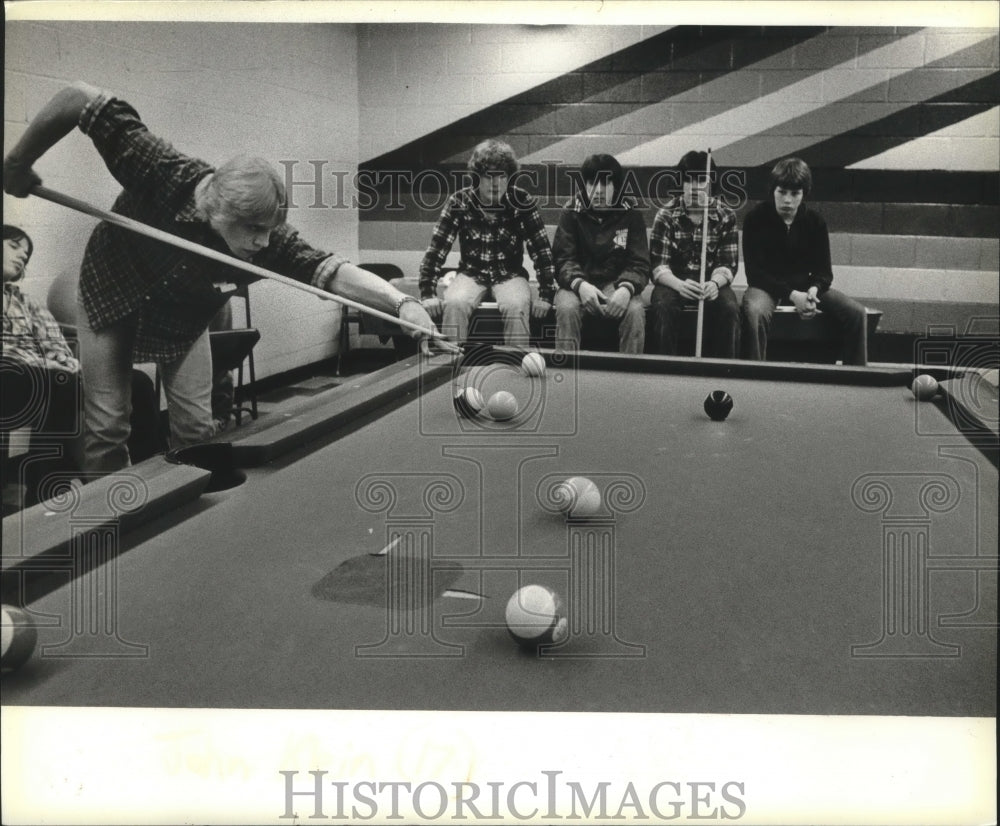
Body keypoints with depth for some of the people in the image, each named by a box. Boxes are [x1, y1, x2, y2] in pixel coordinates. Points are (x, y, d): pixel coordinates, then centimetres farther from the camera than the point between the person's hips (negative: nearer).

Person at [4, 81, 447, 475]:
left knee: (196, 426, 0)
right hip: (110, 294, -2)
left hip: (182, 317, 2)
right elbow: (80, 98, -35)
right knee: (107, 427, -1)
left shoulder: (266, 239, -31)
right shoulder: (162, 172, -39)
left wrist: (401, 302, -55)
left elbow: (330, 270, -39)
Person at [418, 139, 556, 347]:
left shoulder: (522, 203, -9)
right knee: (454, 304, -29)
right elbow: (437, 248, -9)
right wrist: (428, 293, -18)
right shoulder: (460, 202, -8)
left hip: (510, 275, 0)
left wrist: (546, 296, -14)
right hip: (471, 273, 1)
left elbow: (541, 250, -8)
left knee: (516, 307, -31)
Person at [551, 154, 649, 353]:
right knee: (566, 308, -32)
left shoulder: (631, 215, 1)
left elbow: (639, 264, -3)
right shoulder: (572, 213, 1)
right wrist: (580, 284, -28)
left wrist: (626, 288, -26)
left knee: (635, 311, -30)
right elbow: (563, 260, -6)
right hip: (579, 283, 0)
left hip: (617, 284, 0)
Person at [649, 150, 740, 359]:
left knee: (729, 308, -29)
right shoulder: (666, 215, -4)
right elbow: (658, 265, -9)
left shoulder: (726, 216, -1)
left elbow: (728, 264, -3)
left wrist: (715, 283, -27)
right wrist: (679, 285, -31)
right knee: (663, 306, -32)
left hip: (712, 282, 1)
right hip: (674, 281, -1)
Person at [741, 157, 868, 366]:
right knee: (754, 311, -39)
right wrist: (791, 295, -26)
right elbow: (754, 272, -14)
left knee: (857, 313, -15)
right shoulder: (756, 219, -11)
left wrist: (813, 291, -24)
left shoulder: (815, 222, -1)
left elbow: (824, 271, 1)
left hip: (805, 285, 4)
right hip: (767, 286, -3)